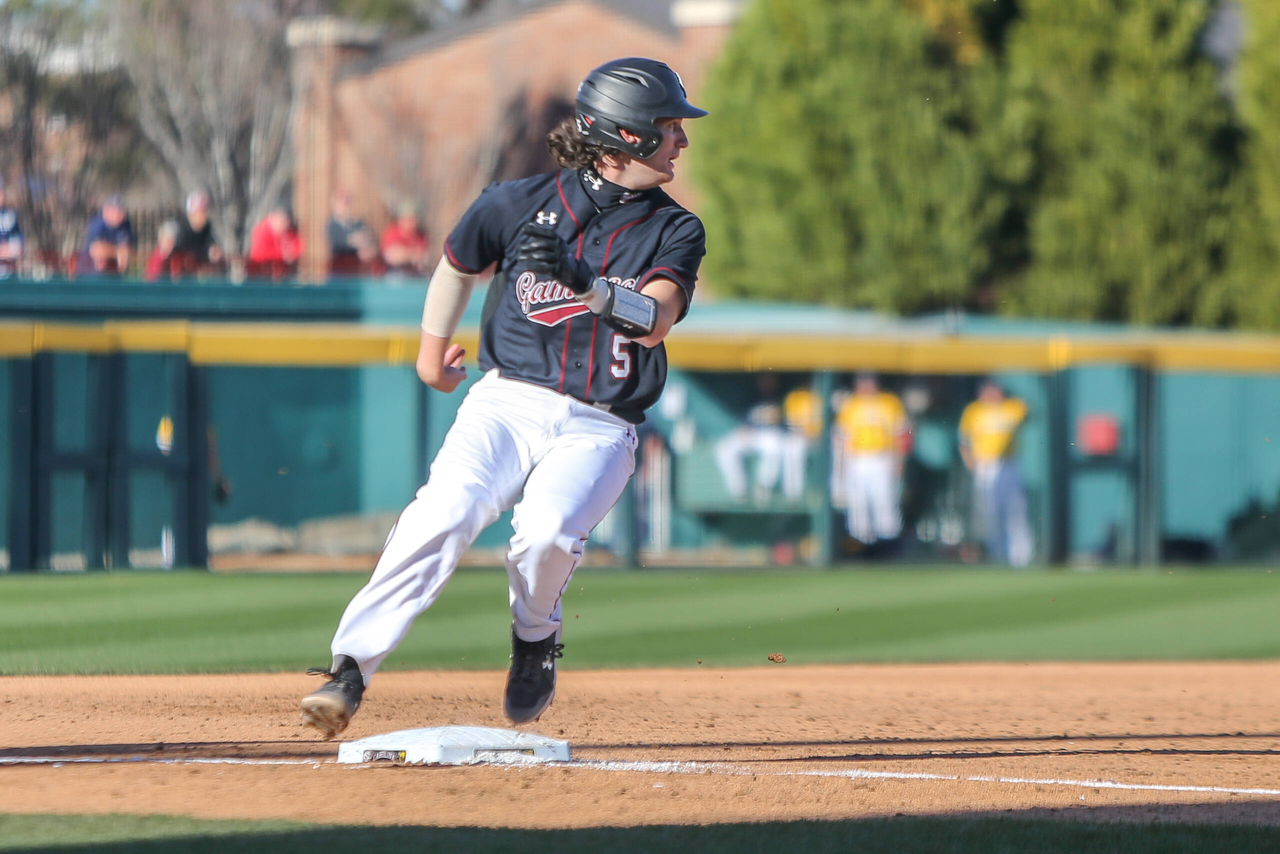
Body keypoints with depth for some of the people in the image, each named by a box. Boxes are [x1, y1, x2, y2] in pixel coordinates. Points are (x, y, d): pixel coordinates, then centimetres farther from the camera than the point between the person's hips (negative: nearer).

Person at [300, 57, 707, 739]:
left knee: (548, 529, -30)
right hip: (506, 402, 0)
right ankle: (351, 669, -27)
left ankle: (535, 638, 2)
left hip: (597, 430, 0)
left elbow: (654, 320, -12)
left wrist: (585, 284, -28)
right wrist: (433, 346, 36)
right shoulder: (523, 203, 4)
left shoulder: (675, 232, 6)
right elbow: (458, 263, 24)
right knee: (443, 515, -27)